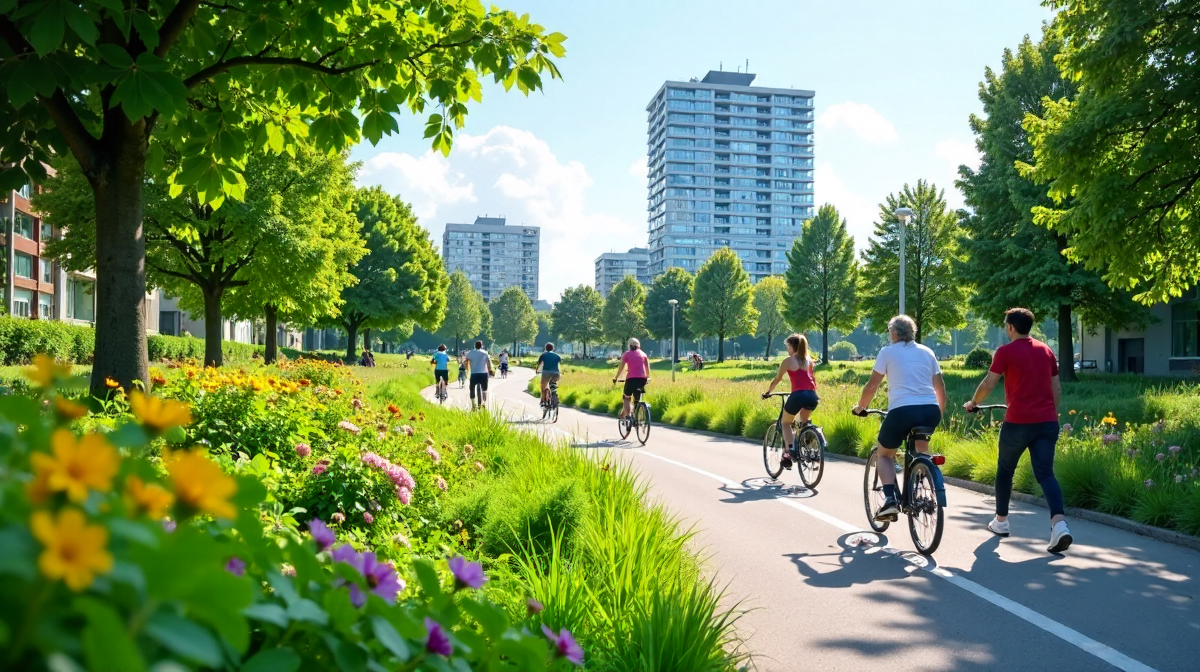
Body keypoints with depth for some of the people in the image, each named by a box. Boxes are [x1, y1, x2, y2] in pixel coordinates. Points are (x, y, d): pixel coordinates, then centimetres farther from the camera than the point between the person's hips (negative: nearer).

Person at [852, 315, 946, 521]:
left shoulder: (887, 352, 7)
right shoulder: (927, 352, 18)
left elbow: (872, 386, 7)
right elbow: (940, 386, 20)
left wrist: (859, 406, 23)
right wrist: (941, 411, 36)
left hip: (902, 411, -4)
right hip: (930, 411, 4)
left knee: (885, 454, 19)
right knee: (921, 450, 35)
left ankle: (890, 499, -2)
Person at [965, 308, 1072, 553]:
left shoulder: (1006, 351, -4)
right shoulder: (1046, 350, 13)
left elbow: (988, 384, -4)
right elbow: (1057, 389, 16)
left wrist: (973, 403, 13)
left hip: (1018, 422, -4)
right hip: (1047, 422, 4)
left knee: (1005, 470, 15)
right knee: (1045, 473, 2)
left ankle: (1001, 521, 25)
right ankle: (1059, 524, -17)